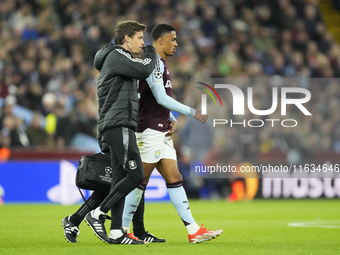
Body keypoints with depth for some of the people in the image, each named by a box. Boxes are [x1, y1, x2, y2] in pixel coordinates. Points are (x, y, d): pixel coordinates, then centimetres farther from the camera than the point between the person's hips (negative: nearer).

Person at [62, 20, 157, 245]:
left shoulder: (118, 58, 26)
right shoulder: (117, 56, -6)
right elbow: (144, 70, -20)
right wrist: (151, 53, 1)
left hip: (115, 127, 10)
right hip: (119, 125, -10)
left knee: (120, 179, 7)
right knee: (136, 175, -14)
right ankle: (98, 214, -10)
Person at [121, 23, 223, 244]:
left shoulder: (161, 63, 18)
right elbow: (161, 98, -19)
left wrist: (171, 120, 8)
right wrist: (192, 112, -13)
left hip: (162, 132, 10)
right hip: (150, 131, -10)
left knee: (175, 179, 5)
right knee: (140, 182, -5)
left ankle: (194, 231, 2)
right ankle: (122, 230, 2)